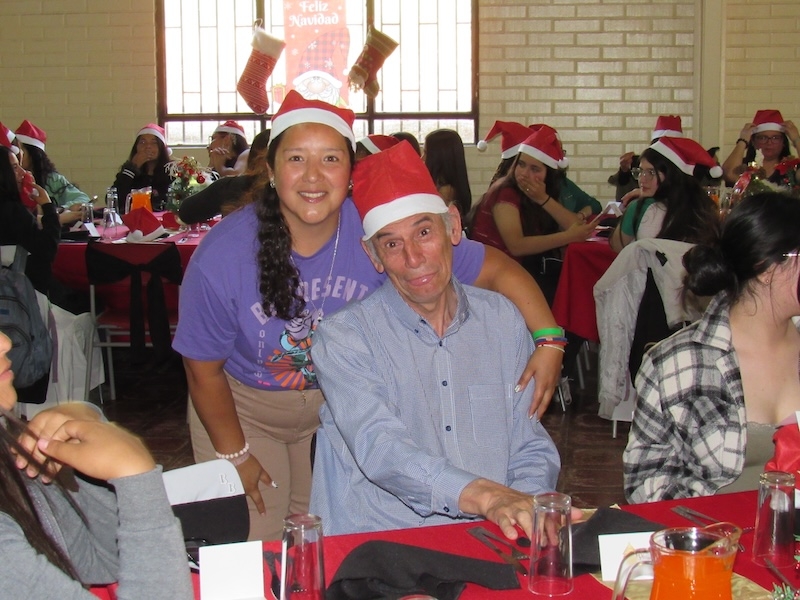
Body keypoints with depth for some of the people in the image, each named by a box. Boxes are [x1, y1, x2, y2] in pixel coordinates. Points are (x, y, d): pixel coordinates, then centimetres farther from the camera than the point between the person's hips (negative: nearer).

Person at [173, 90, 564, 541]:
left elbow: (497, 268, -19)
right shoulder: (222, 256, -27)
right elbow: (204, 368, -12)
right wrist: (235, 455, -5)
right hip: (244, 409, -1)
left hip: (340, 406, 2)